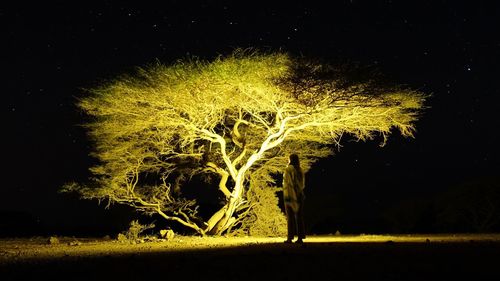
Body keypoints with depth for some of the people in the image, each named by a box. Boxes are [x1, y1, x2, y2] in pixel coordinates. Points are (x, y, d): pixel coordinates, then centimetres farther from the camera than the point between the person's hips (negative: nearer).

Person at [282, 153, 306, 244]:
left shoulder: (288, 169, -7)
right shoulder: (300, 170, 9)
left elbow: (287, 183, -14)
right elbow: (303, 184, 9)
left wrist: (286, 196, -15)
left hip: (290, 195, -5)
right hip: (299, 195, 5)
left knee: (290, 216, -2)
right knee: (299, 216, 6)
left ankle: (290, 237, -3)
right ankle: (300, 237, 5)